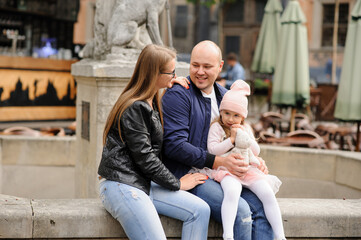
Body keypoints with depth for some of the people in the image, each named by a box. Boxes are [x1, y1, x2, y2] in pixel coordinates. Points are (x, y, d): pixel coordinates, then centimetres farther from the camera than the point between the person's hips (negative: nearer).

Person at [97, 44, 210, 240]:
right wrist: (177, 184, -6)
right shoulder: (133, 108, -15)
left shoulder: (151, 102, 16)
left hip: (144, 182, 10)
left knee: (200, 210, -6)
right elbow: (145, 158, -15)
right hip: (121, 186, -9)